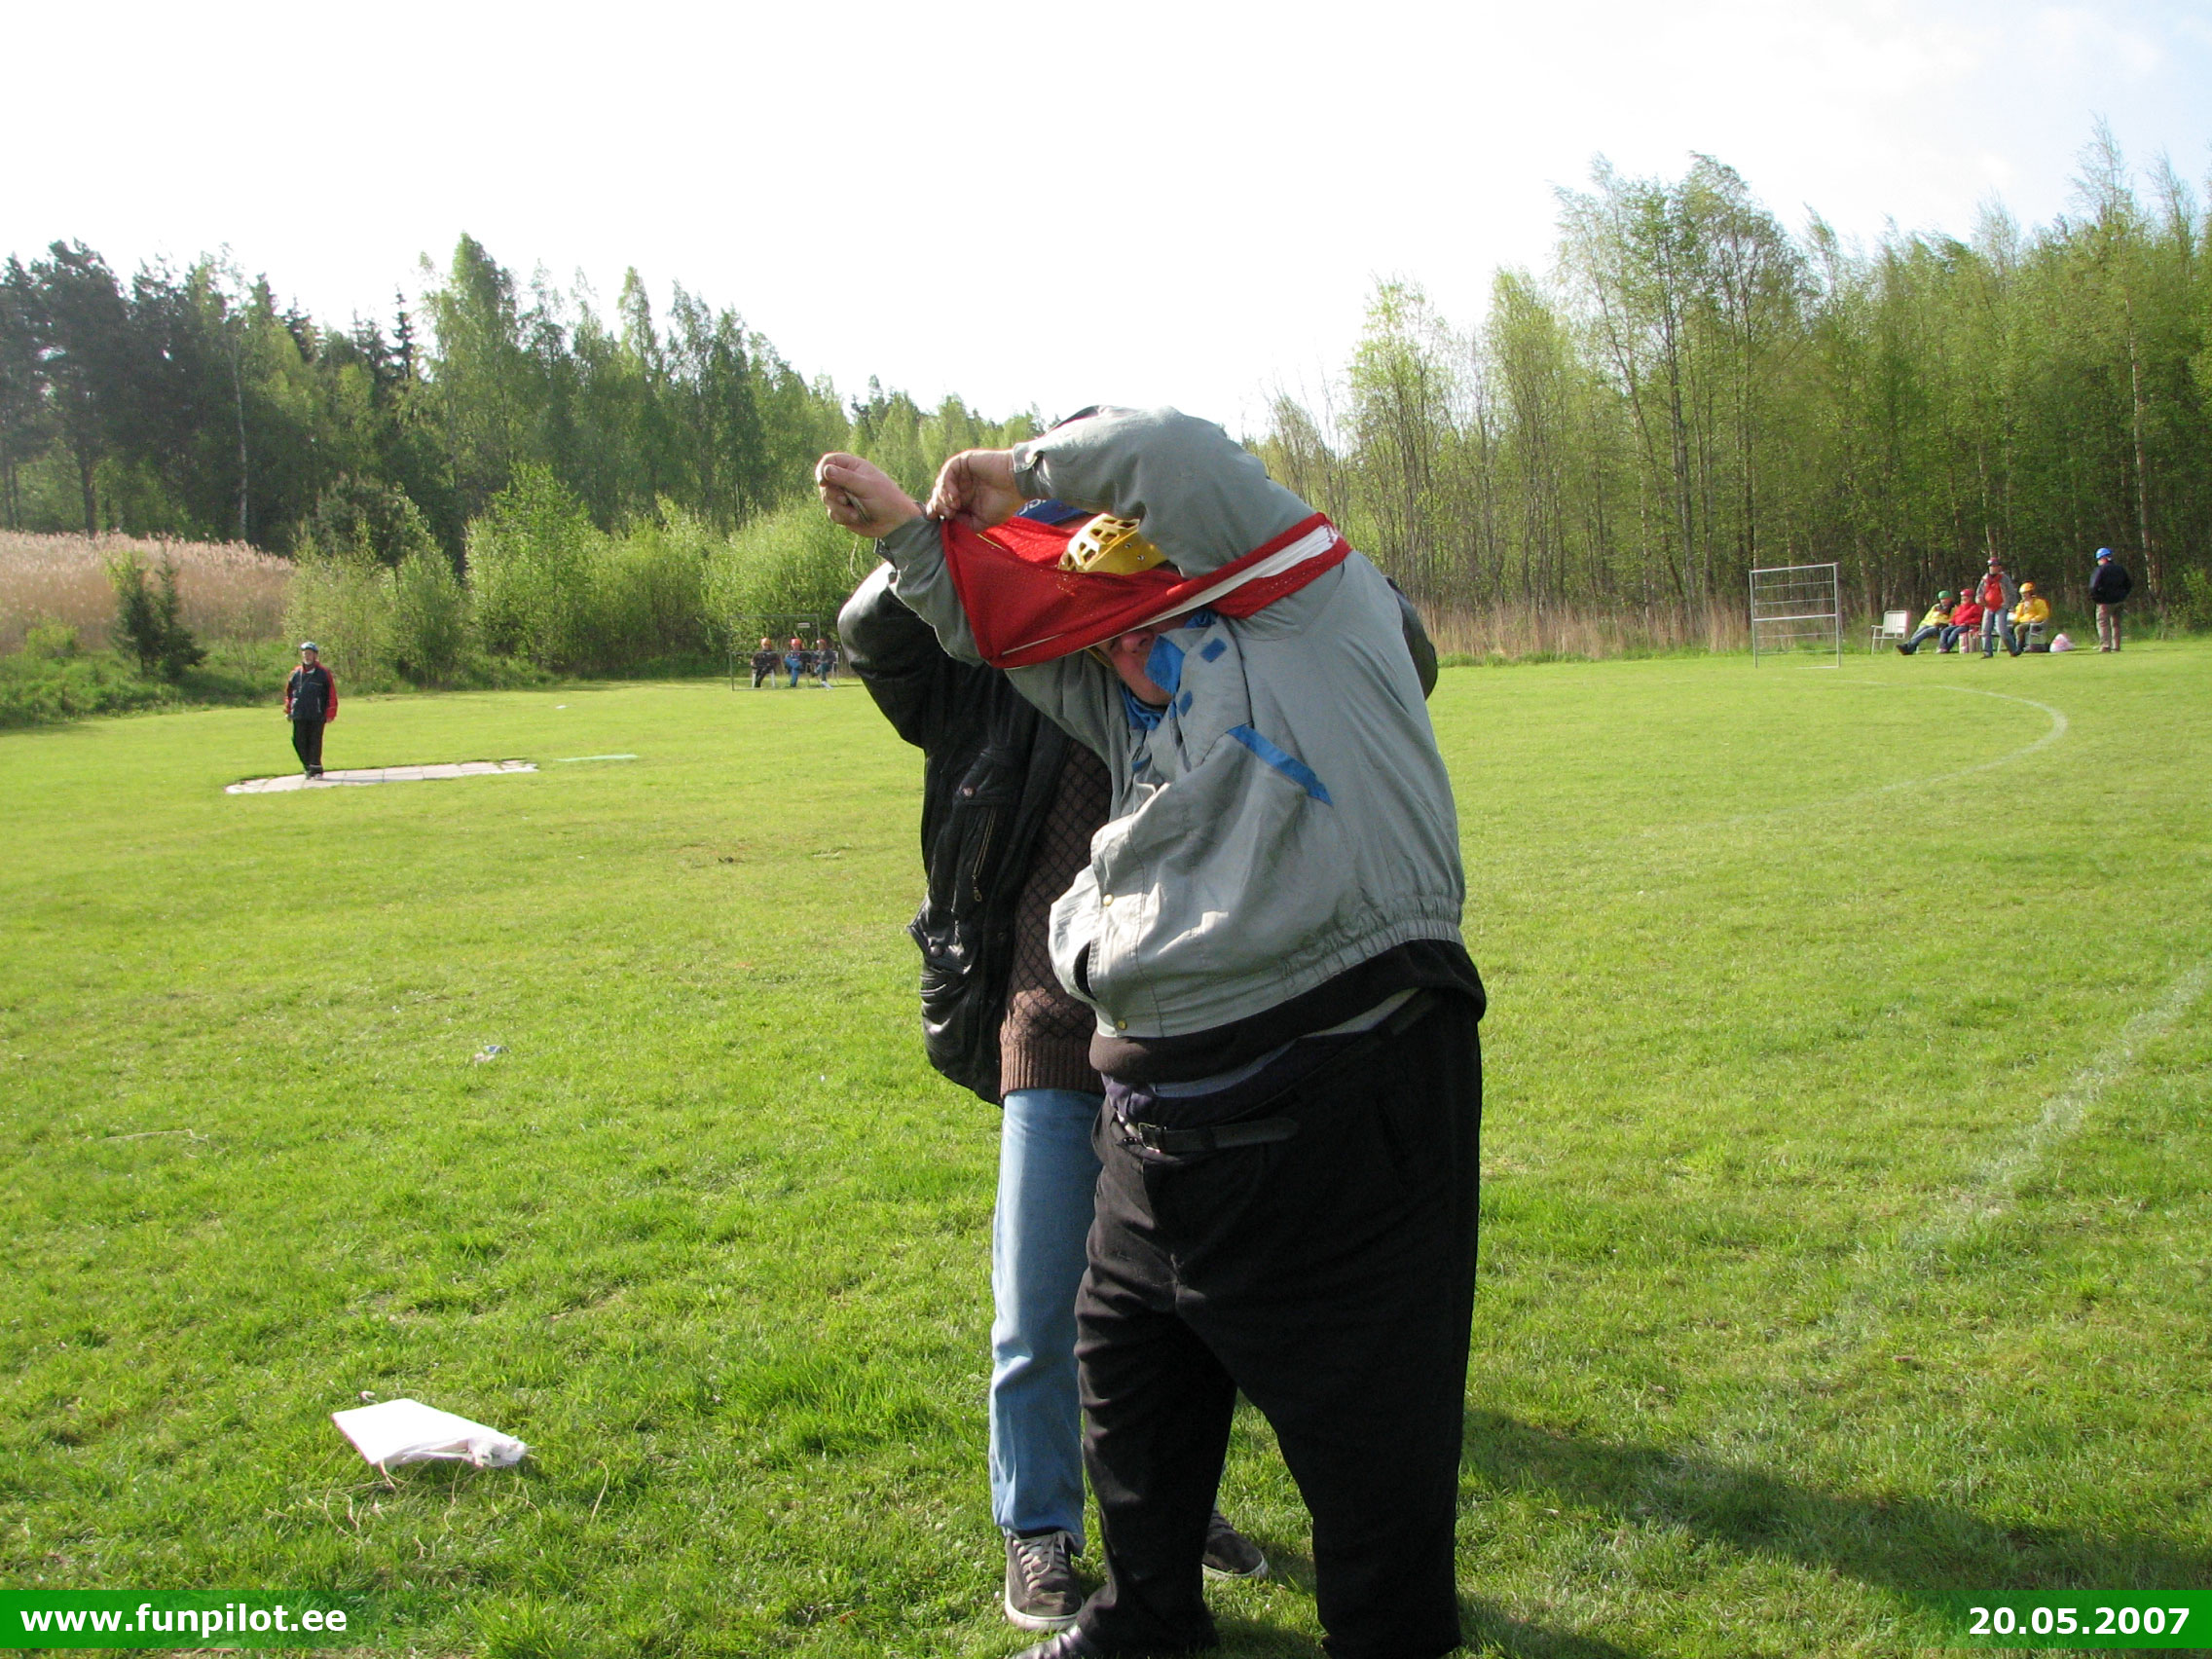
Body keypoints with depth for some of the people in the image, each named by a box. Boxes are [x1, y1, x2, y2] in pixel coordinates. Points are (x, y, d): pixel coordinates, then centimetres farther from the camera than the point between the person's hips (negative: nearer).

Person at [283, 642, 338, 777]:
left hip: (317, 716, -4)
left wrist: (330, 714, -5)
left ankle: (316, 769, 6)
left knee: (315, 742, -2)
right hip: (299, 716, 4)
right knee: (299, 742, 2)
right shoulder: (296, 673, 12)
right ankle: (308, 767, 15)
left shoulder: (323, 673, 0)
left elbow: (332, 694, -1)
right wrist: (288, 711, 14)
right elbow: (289, 693, 20)